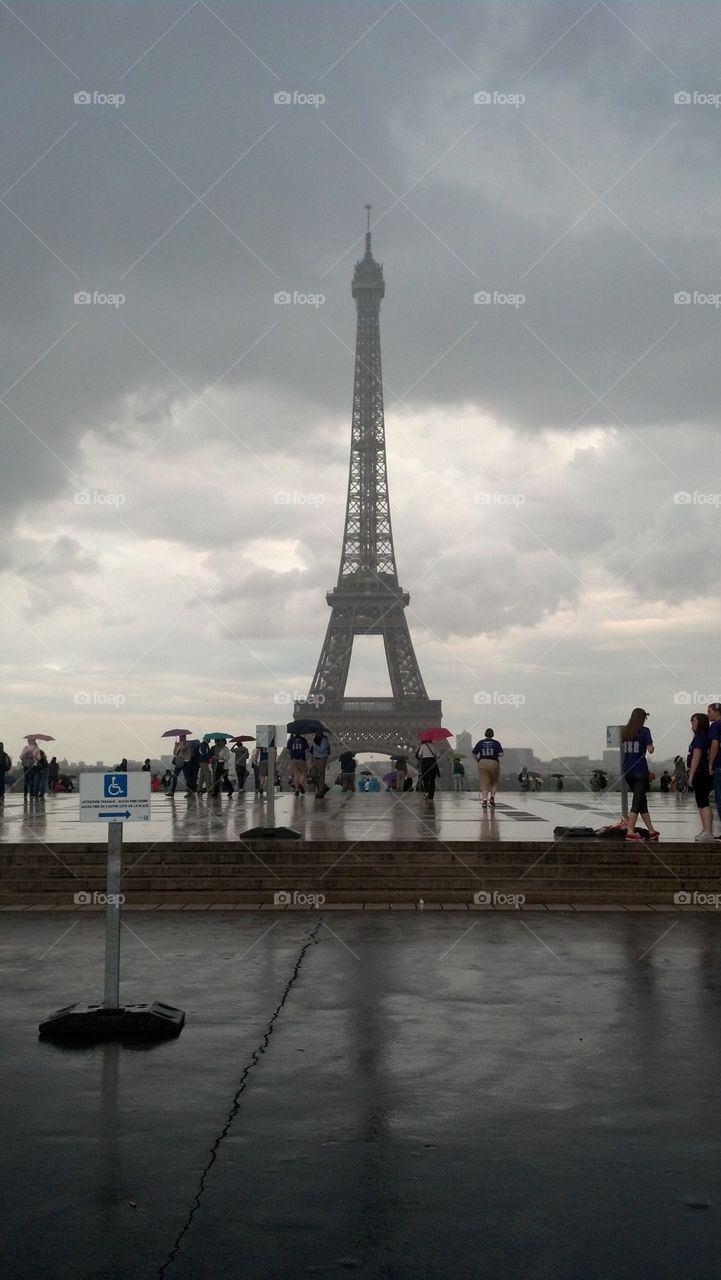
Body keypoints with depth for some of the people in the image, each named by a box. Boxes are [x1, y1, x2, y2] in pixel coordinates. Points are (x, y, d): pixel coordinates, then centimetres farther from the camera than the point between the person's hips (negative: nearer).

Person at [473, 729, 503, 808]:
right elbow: (501, 754, -6)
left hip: (482, 763, 1)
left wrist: (478, 760, 18)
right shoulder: (496, 743, 1)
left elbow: (474, 754, 3)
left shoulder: (480, 743, 5)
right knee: (494, 782, 19)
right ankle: (492, 797, 6)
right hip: (494, 763, 0)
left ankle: (484, 800, -12)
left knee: (484, 783, 0)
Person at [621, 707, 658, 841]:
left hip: (627, 770, 6)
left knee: (641, 800, 14)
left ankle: (652, 831, 21)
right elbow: (650, 750, -11)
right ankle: (630, 832, -9)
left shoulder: (625, 730, 8)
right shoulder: (644, 731, -8)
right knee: (637, 802, -2)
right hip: (640, 770, -6)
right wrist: (650, 744, 8)